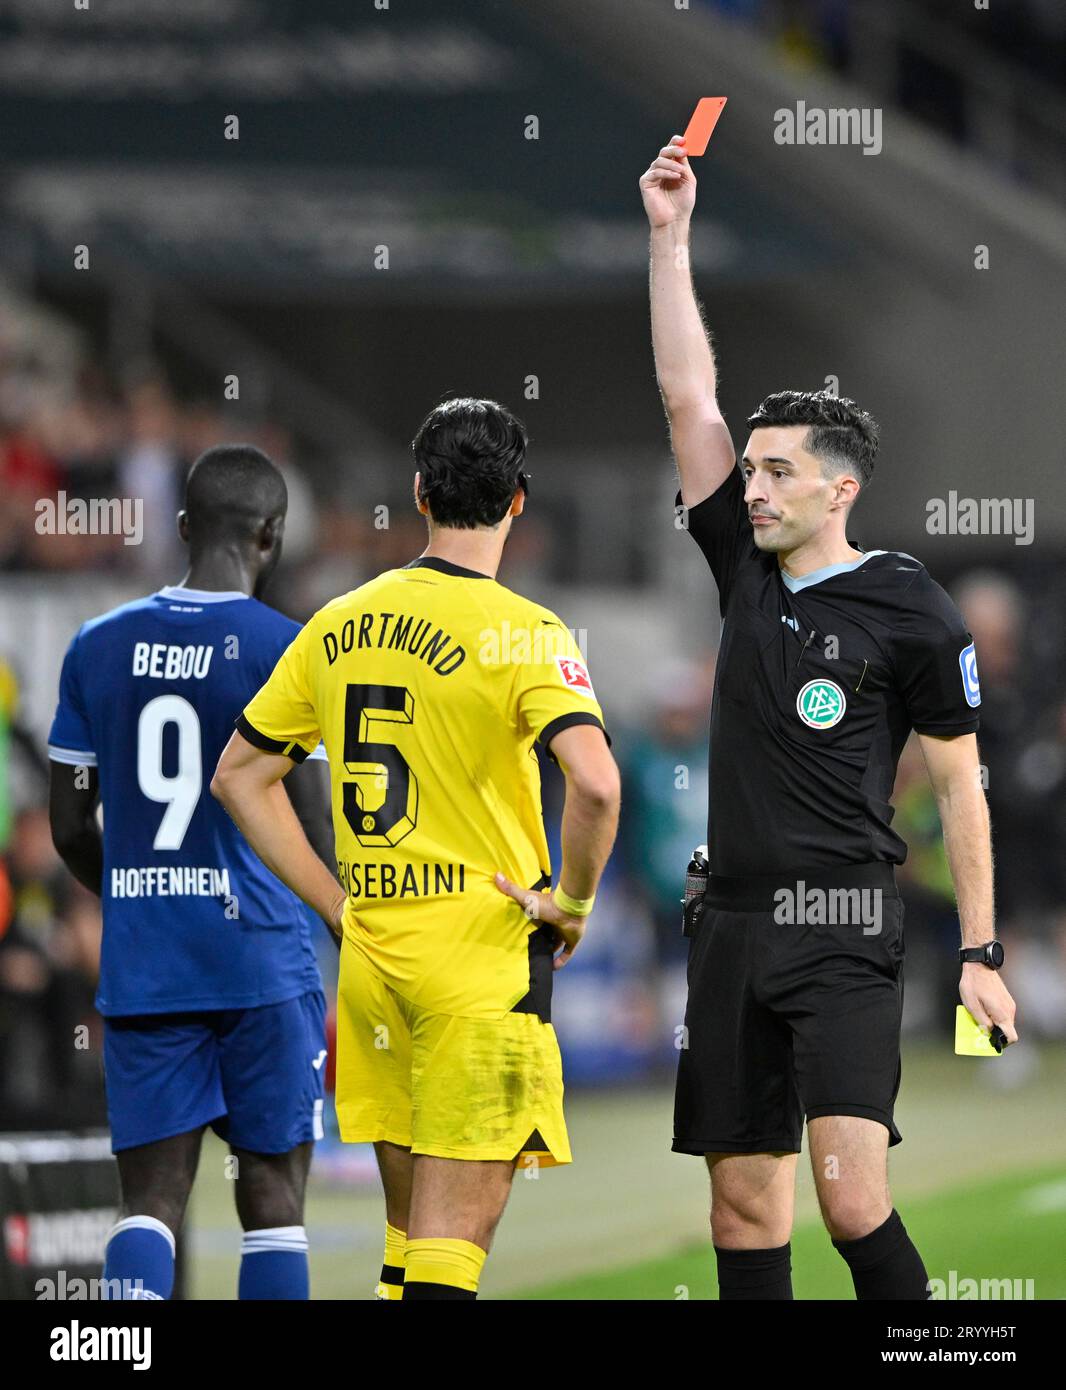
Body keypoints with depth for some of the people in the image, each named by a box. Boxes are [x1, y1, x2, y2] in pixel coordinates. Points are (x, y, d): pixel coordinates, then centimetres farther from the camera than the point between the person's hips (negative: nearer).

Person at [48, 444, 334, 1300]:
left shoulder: (99, 647, 6)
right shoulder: (289, 652, -7)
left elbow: (72, 830, 10)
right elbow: (316, 836, -8)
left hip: (141, 965, 3)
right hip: (263, 960, -3)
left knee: (152, 1198, 4)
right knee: (273, 1197, 5)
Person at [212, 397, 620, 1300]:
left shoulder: (338, 626, 7)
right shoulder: (520, 632, -11)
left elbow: (239, 776, 14)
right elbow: (595, 784, -25)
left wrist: (341, 905, 14)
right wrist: (572, 900, -8)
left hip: (370, 953, 6)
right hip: (483, 954, -6)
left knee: (410, 1226, 15)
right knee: (455, 1233, -6)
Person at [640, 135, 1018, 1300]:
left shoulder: (909, 612, -4)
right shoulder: (748, 573, 10)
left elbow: (958, 784, 0)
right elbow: (687, 396, 10)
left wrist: (979, 952, -4)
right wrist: (670, 236, 7)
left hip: (840, 929, -6)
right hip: (733, 923, 6)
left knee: (853, 1203, -18)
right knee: (744, 1206, 5)